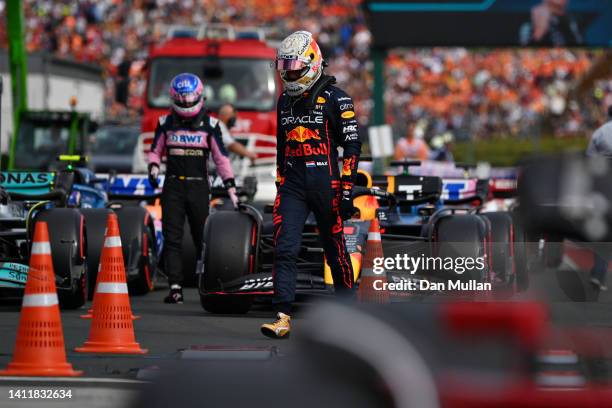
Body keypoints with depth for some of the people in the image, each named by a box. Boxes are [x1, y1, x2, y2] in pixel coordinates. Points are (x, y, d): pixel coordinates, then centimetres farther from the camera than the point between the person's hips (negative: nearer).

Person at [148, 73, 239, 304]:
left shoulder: (209, 125, 4)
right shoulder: (166, 123, 8)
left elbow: (220, 157, 5)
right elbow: (155, 150, 17)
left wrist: (230, 187, 1)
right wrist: (153, 167, -4)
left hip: (198, 185, -1)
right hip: (173, 185, 1)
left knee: (203, 237, 3)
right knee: (172, 239, -6)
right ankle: (175, 287, -8)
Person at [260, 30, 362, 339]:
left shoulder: (336, 99, -5)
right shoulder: (285, 101, 14)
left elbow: (352, 147, -7)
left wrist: (347, 190, -12)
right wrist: (280, 184, 20)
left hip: (325, 183, -4)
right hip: (292, 186, 5)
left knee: (335, 249, 6)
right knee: (284, 250, -10)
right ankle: (282, 318, -15)